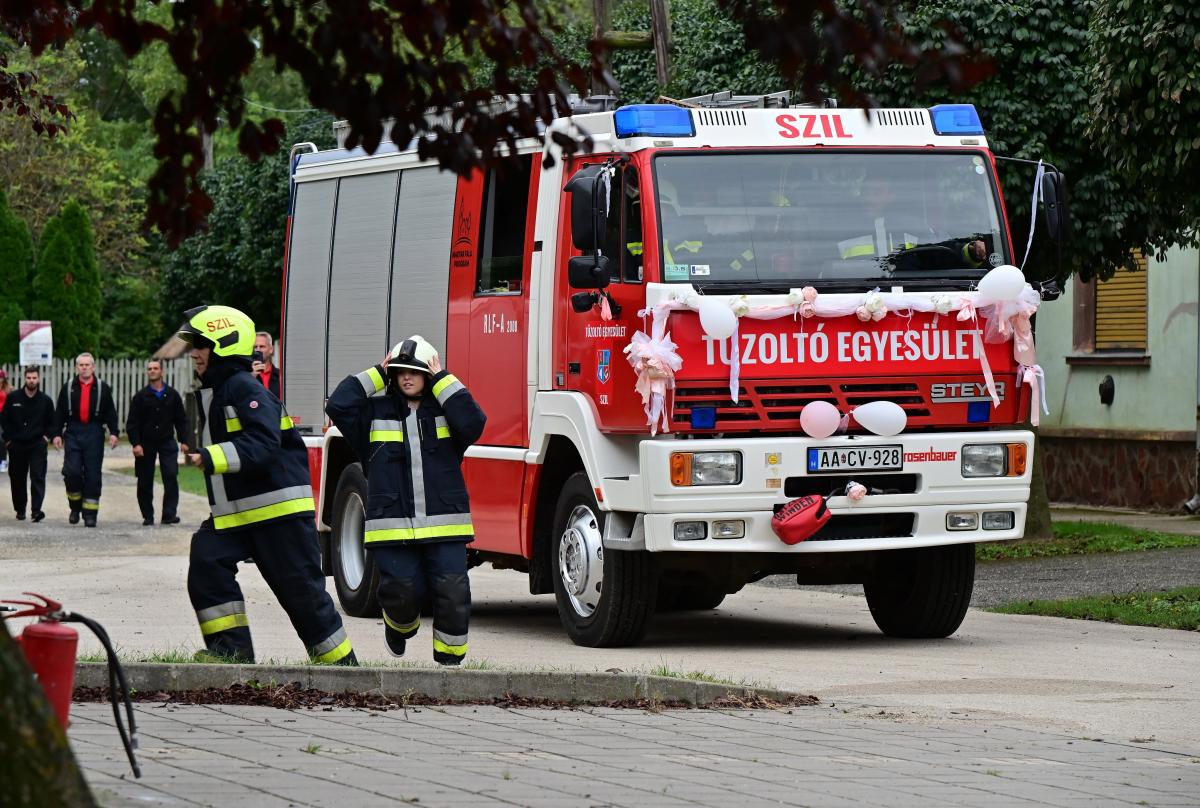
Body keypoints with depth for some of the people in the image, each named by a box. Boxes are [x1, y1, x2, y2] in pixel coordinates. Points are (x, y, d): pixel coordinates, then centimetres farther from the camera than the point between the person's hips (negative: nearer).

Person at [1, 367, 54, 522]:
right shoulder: (13, 398, 1)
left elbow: (52, 422, 13)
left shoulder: (45, 400, 2)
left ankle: (36, 510, -20)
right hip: (17, 445, 1)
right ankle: (20, 509, 22)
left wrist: (47, 436, 0)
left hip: (37, 445, -1)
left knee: (38, 477, -13)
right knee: (17, 478, 8)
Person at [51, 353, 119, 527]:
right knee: (71, 471, -10)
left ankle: (90, 513, 3)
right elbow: (60, 413, 8)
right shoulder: (68, 388, 8)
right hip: (73, 434, 1)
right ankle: (75, 506, 10)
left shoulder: (102, 388, 6)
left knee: (93, 475, -1)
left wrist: (113, 433, -5)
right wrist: (57, 433, 1)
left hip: (94, 434, 0)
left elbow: (110, 412, 5)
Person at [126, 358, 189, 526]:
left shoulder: (172, 395, 5)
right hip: (146, 444, 0)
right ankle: (148, 516, 14)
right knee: (145, 482, 4)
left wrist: (183, 441, 4)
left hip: (167, 442, 0)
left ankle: (169, 514, -12)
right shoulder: (140, 396, 1)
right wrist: (135, 444, -11)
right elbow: (132, 423, -1)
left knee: (171, 477, -13)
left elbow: (180, 420, 10)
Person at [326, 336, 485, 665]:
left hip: (444, 526, 0)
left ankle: (449, 659, 6)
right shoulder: (376, 412, 10)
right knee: (402, 593, -4)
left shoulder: (445, 409, 10)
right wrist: (377, 375, 2)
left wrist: (442, 380, -5)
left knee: (453, 594, -8)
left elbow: (472, 422, -11)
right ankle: (399, 626, 31)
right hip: (393, 525, 0)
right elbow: (339, 405, -6)